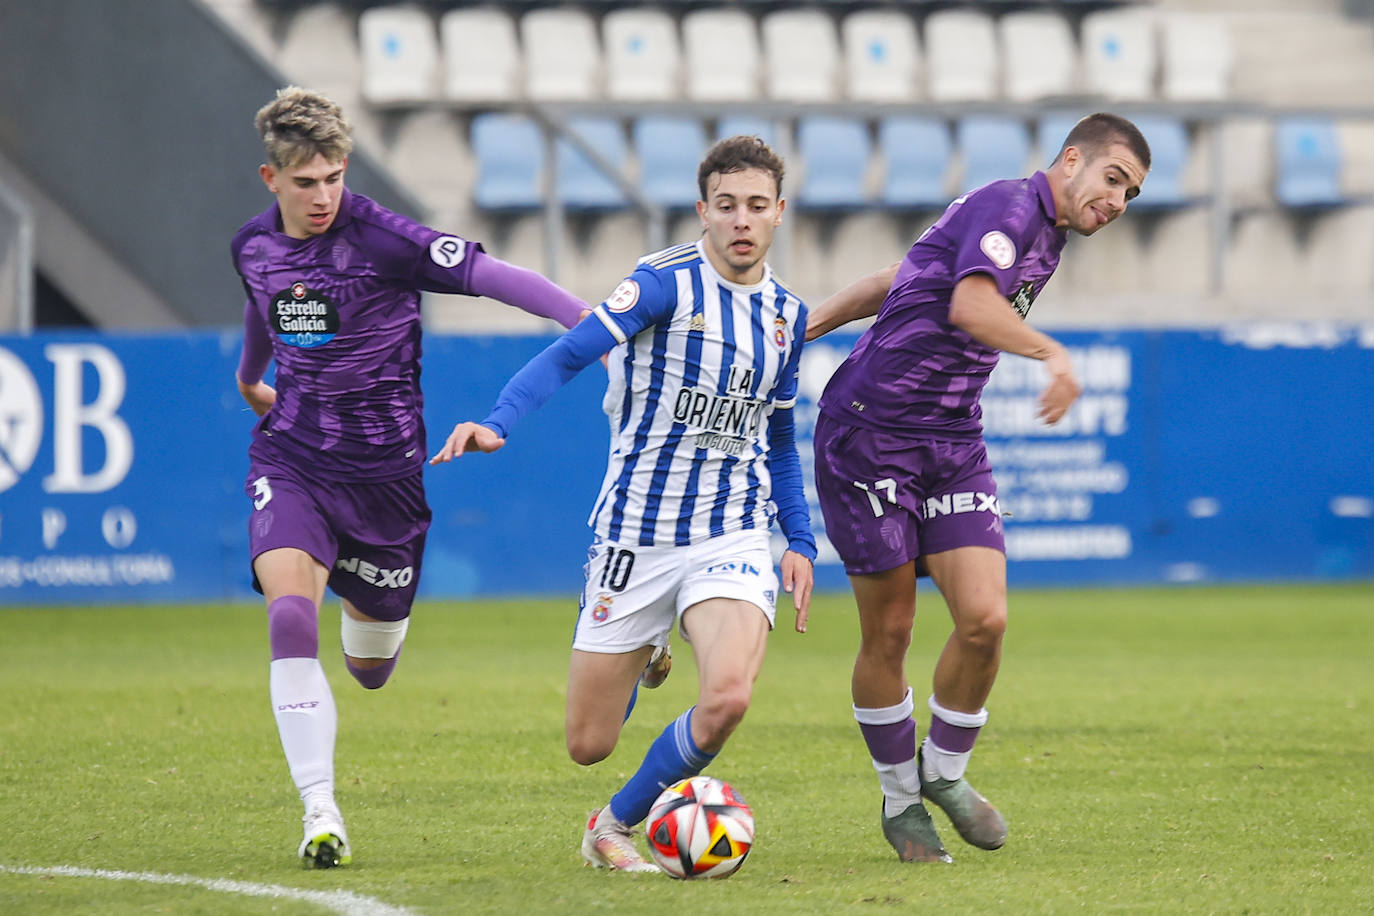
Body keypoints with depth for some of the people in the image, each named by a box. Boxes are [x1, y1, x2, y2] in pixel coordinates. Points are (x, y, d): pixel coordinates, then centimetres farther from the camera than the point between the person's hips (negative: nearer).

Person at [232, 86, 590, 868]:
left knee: (372, 669, 11)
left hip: (383, 468, -2)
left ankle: (359, 592, 51)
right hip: (291, 458, 2)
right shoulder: (254, 246, 1)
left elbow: (489, 274, -22)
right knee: (290, 614, -24)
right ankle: (320, 810, -20)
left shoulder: (380, 238, -15)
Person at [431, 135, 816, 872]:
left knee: (727, 699, -25)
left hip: (733, 537, 3)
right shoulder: (669, 282, -10)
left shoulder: (786, 313, 8)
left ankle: (615, 824, 3)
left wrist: (799, 541, 15)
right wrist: (498, 422, -36)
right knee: (588, 745, 4)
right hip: (634, 536, -3)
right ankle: (644, 654, 44)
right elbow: (569, 354, -20)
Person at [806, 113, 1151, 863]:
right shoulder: (1008, 206, -13)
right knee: (889, 632, 2)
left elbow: (895, 281, 20)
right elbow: (968, 304, -34)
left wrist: (804, 327, 15)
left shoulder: (1047, 240, 15)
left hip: (953, 447, 8)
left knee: (984, 619, -7)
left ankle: (944, 772, 15)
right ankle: (900, 797, 19)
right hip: (871, 434, -8)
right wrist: (1053, 354, -48)